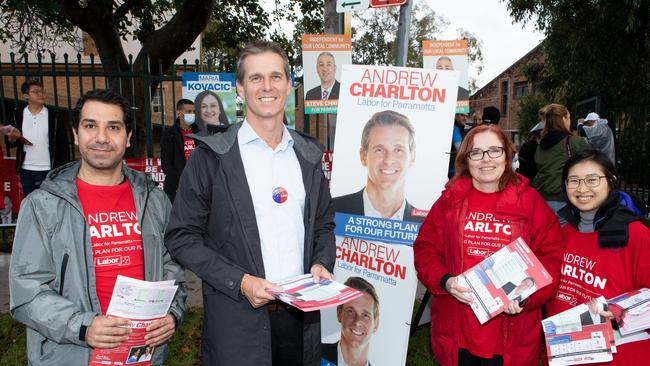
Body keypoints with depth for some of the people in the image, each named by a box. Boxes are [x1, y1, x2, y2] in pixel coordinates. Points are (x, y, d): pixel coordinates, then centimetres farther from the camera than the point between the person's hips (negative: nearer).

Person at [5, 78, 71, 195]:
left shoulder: (54, 115, -1)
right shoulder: (18, 116, 4)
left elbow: (63, 144, -1)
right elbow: (10, 143, 9)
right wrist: (12, 139, -14)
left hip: (49, 170, -2)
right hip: (26, 171, 2)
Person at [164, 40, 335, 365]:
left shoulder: (309, 155, 7)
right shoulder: (211, 156, -6)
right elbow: (181, 237, -6)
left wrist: (322, 263, -3)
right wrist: (240, 282, -15)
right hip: (237, 321, -3)